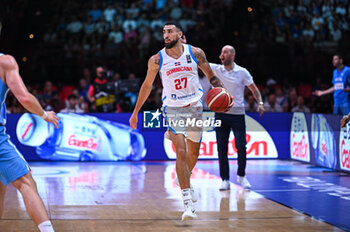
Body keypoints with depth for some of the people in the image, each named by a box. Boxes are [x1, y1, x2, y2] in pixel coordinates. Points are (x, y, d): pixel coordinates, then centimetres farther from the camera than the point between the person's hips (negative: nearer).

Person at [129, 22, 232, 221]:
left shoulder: (195, 53, -3)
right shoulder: (157, 60, -5)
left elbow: (211, 75, 7)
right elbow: (147, 85, 7)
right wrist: (136, 112, 9)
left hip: (194, 107, 3)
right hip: (173, 109, -3)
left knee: (193, 152, 15)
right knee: (181, 152, -17)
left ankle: (185, 180, 47)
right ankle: (188, 203, -18)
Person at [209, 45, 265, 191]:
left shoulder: (242, 72, 0)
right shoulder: (216, 69, 4)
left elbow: (254, 89, 8)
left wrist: (260, 103, -7)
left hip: (238, 115, -1)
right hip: (220, 114, 2)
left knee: (241, 147, -5)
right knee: (221, 149, -1)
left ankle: (241, 176, 15)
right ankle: (225, 180, 6)